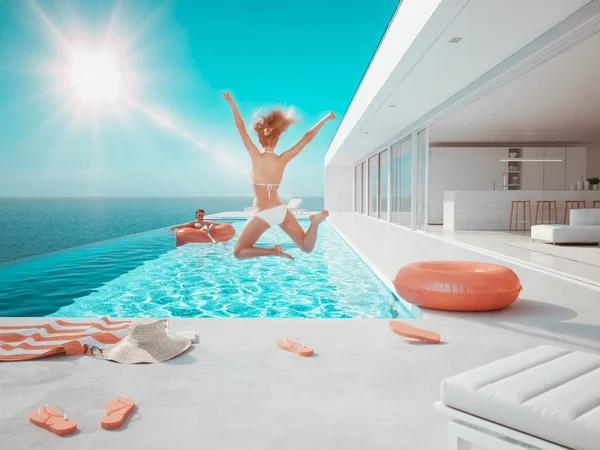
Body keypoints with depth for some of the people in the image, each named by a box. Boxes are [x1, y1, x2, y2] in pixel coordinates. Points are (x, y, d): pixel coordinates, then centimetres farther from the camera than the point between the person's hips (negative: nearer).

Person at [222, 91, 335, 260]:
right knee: (307, 248, 7)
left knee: (238, 252, 9)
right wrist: (325, 119, 12)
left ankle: (272, 251, -14)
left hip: (263, 215, -4)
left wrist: (231, 103, -1)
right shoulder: (283, 159, -3)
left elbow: (241, 128, -8)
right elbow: (306, 138, 3)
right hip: (281, 211, 4)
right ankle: (315, 221, -22)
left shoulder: (256, 157, -12)